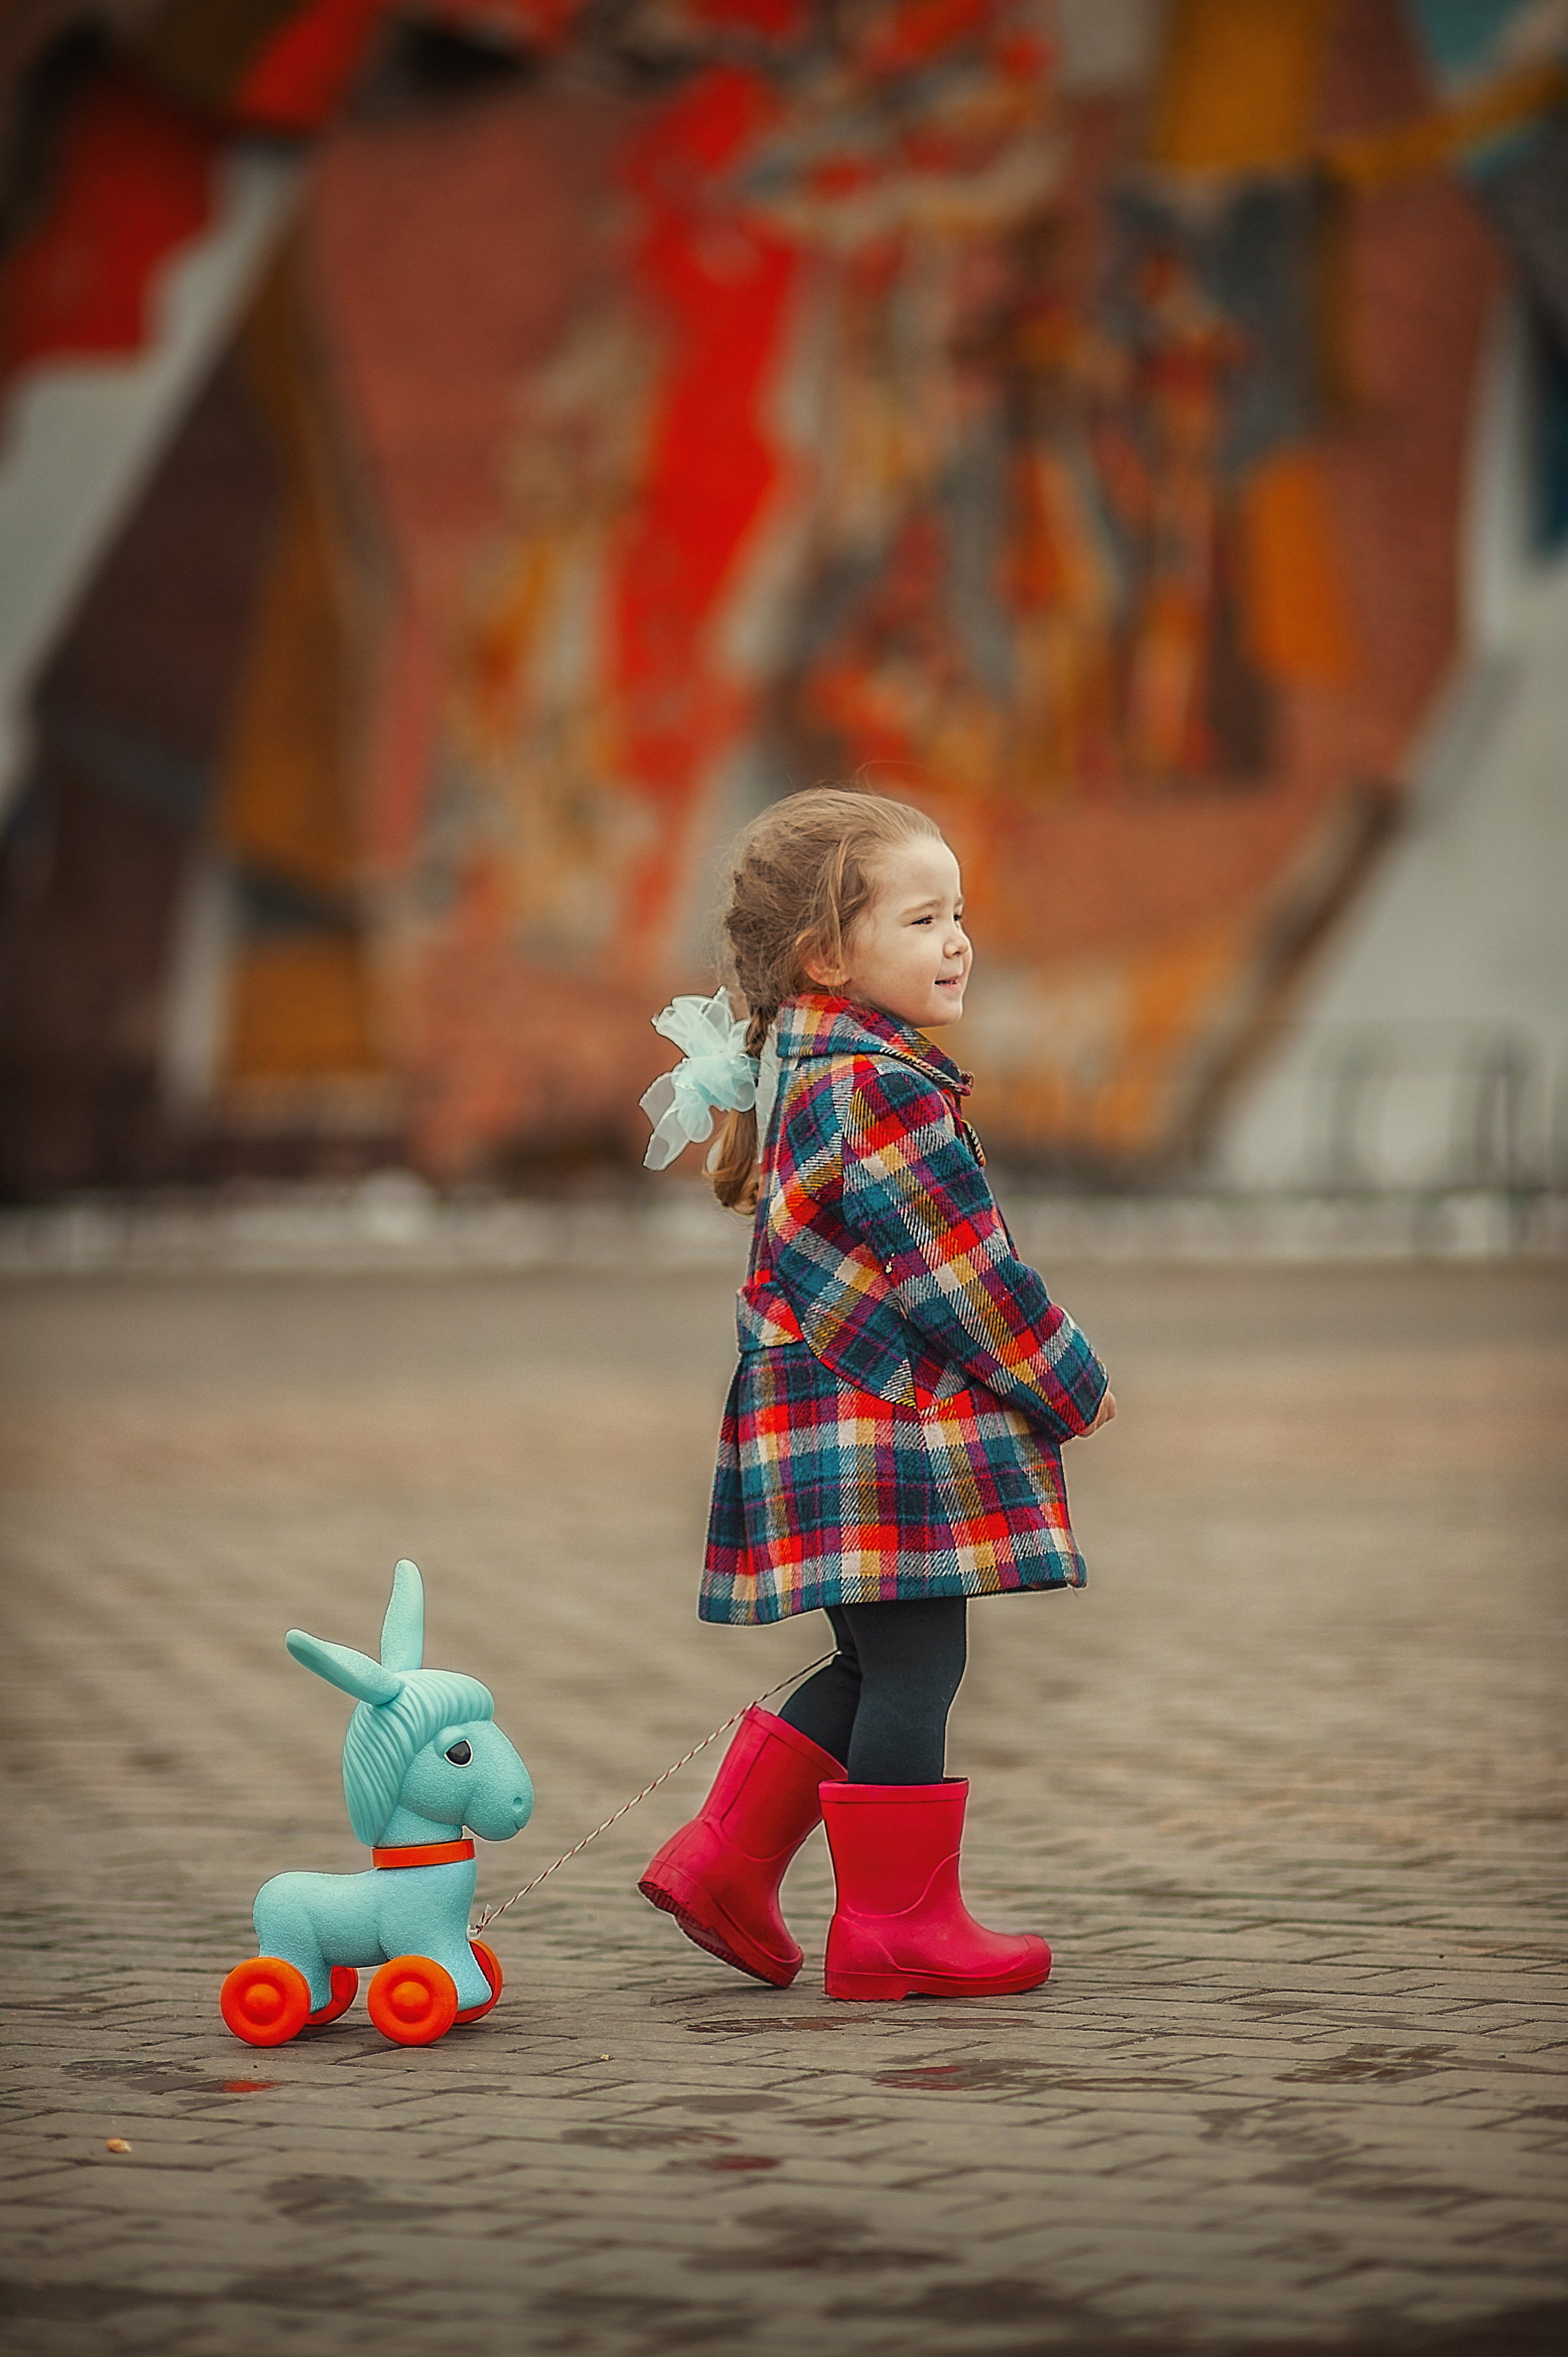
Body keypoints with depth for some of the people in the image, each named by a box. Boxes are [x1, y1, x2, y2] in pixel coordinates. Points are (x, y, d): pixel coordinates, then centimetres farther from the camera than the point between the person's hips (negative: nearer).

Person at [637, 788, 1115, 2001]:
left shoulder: (794, 1075, 15)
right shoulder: (886, 1093, -18)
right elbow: (968, 1282, -15)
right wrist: (1073, 1387, -5)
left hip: (815, 1425, 10)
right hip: (892, 1439, -10)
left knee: (877, 1670, 17)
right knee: (913, 1672, -3)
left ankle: (725, 1859, 19)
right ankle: (898, 1923, 3)